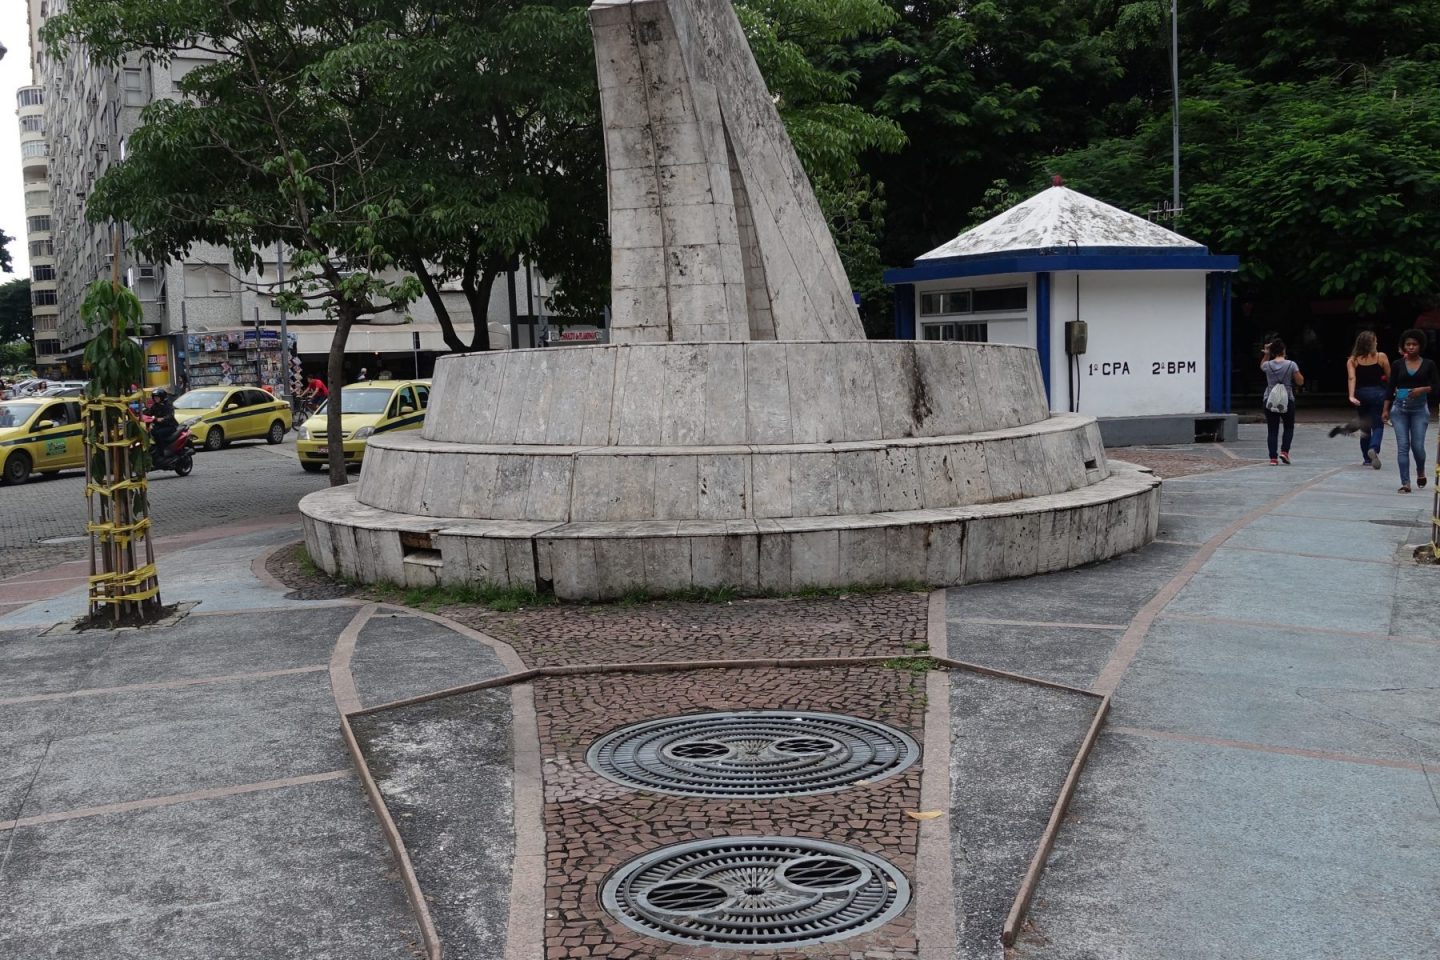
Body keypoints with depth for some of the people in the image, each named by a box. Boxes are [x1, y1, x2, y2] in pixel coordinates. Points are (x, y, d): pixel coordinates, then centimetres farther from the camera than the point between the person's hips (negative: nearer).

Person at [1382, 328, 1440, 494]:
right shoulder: (1398, 365, 6)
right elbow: (1391, 388, 6)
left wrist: (1422, 389, -17)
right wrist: (1386, 409, 0)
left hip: (1420, 409, -1)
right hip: (1399, 409, 1)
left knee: (1417, 445, -4)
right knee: (1402, 446, -4)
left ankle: (1420, 472, 28)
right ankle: (1405, 483, -2)